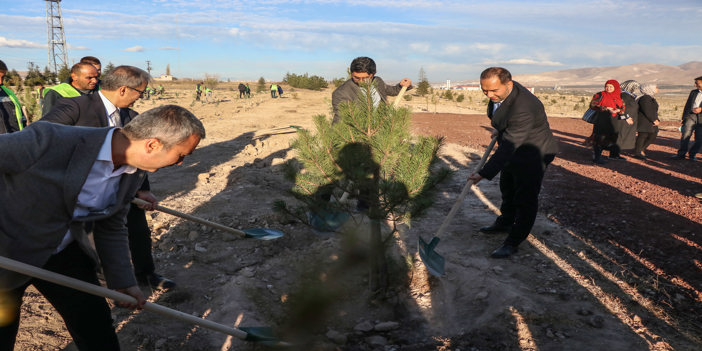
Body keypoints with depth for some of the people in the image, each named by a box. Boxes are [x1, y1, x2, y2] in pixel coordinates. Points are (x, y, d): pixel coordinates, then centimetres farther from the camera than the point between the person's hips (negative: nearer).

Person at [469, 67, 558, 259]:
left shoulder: (523, 109, -38)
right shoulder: (501, 89, -10)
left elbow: (508, 147, -38)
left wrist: (484, 174, -37)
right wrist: (499, 129, 6)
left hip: (532, 154, -10)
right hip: (513, 150, 10)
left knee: (525, 198, -4)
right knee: (508, 189, 24)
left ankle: (513, 242, 6)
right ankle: (505, 222, 45)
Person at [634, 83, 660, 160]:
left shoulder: (651, 98, 18)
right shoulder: (644, 98, -15)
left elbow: (654, 111, 21)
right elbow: (647, 111, -22)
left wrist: (657, 120, 8)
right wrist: (654, 120, -18)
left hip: (651, 121, 10)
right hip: (644, 121, -10)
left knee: (653, 135, 10)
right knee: (643, 135, -5)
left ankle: (642, 150, 21)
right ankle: (637, 152, 4)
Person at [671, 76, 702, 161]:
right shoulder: (693, 92, 15)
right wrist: (684, 117, 15)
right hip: (690, 116, 2)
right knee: (685, 135, -11)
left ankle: (692, 154, 17)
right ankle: (681, 154, -6)